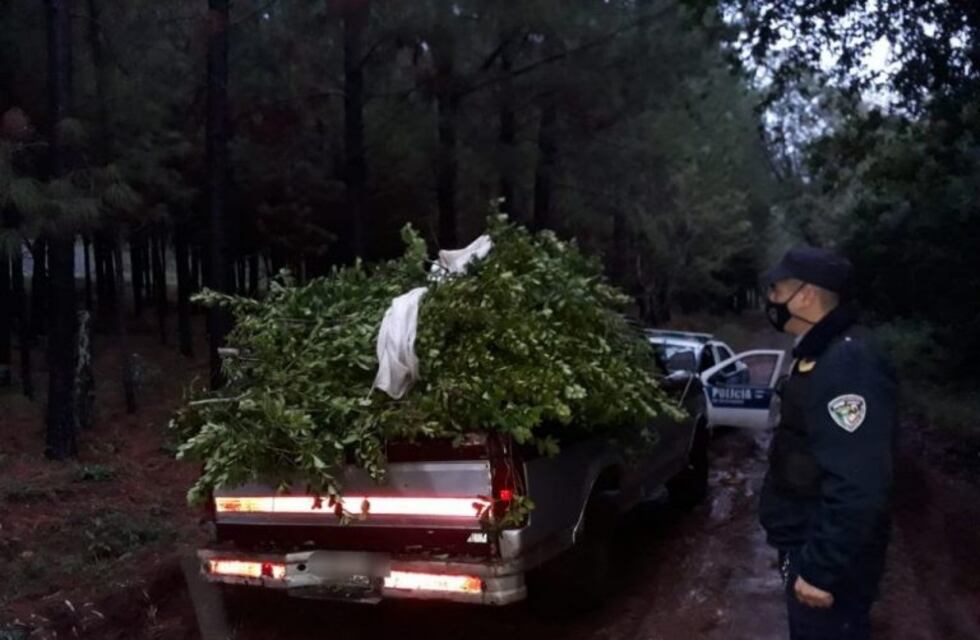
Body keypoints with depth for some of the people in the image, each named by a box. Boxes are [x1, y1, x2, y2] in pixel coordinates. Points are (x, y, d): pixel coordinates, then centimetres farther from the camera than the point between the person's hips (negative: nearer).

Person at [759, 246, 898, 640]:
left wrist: (820, 570, -27)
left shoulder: (848, 364, -27)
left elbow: (858, 487, -32)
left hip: (829, 559, -10)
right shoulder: (821, 354, 8)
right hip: (807, 543, 10)